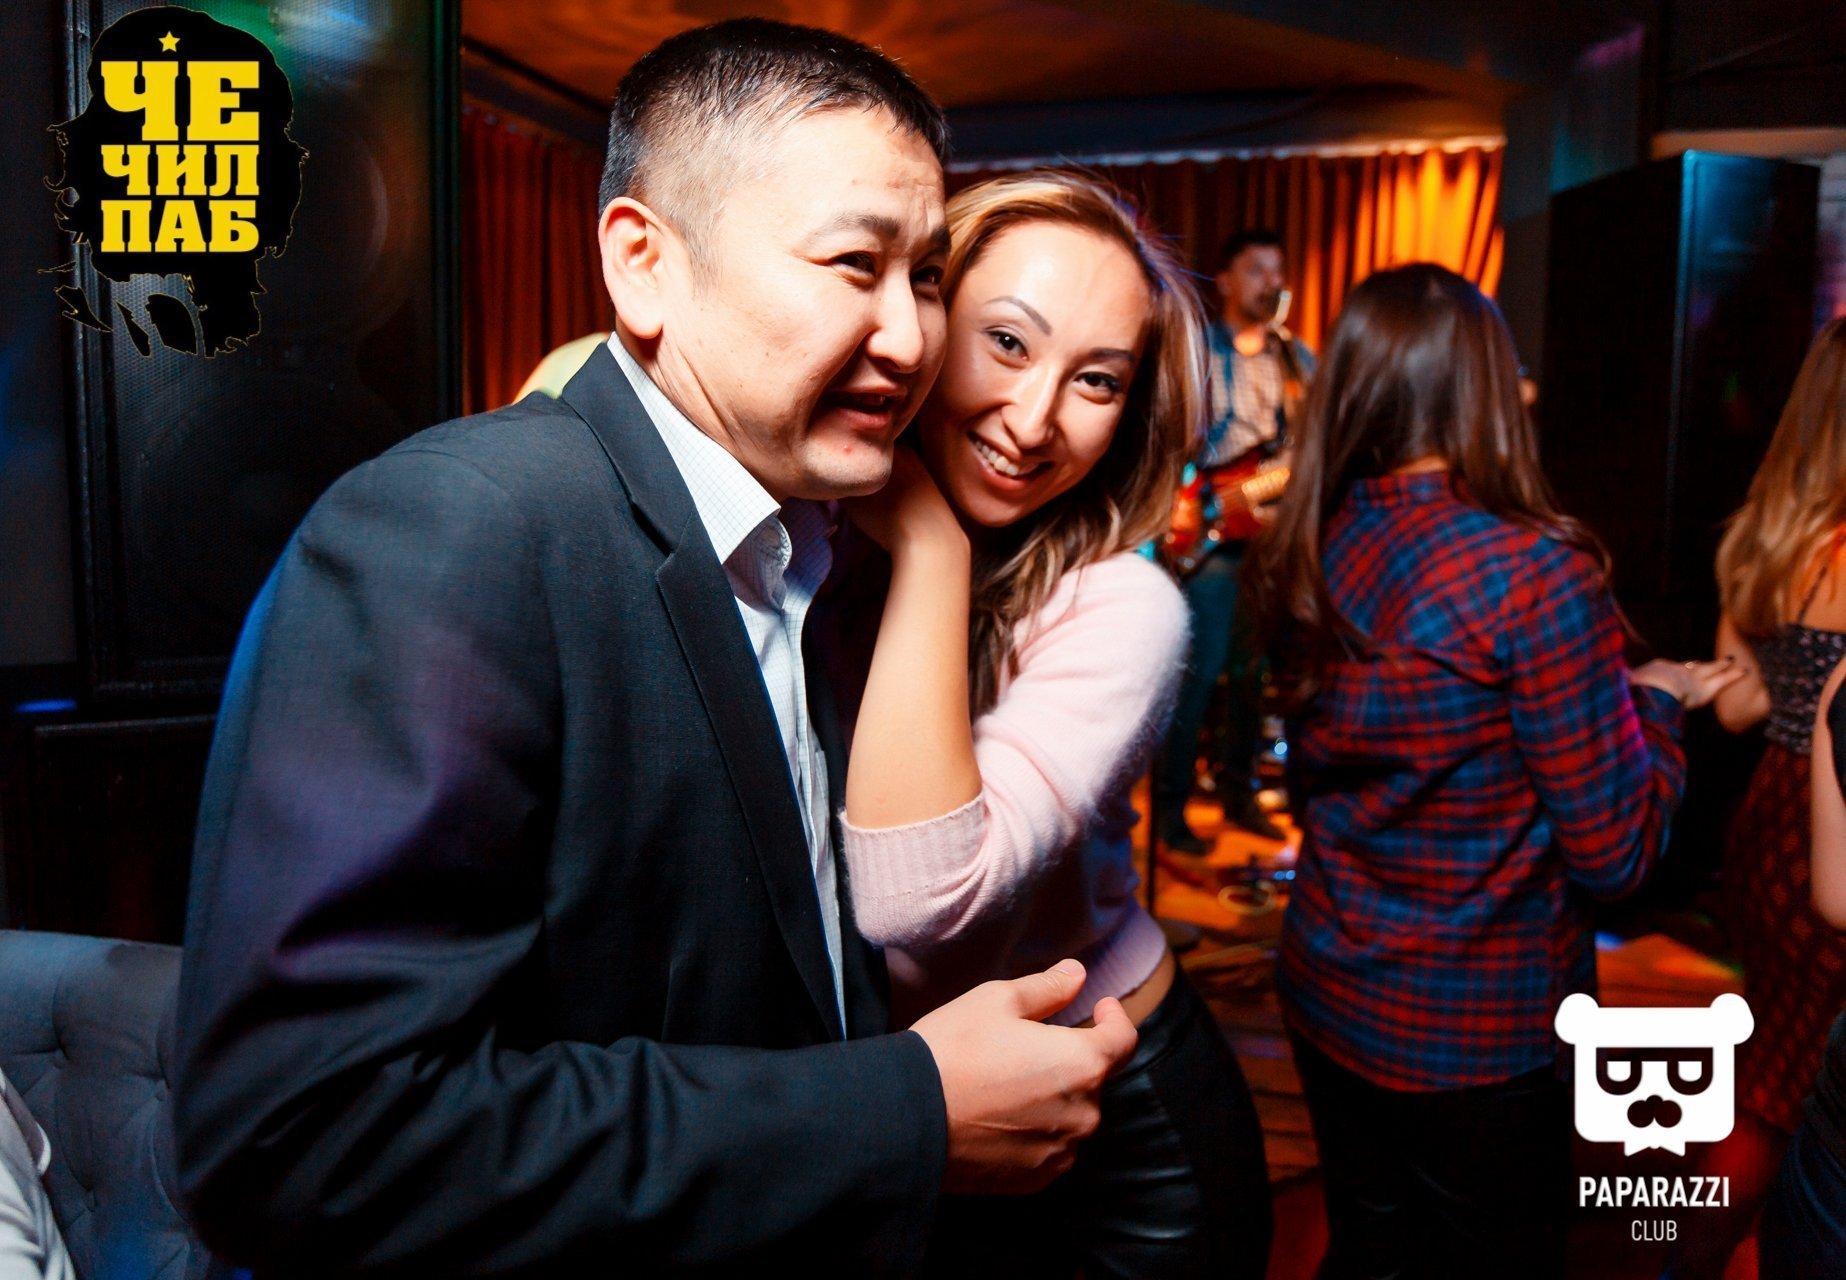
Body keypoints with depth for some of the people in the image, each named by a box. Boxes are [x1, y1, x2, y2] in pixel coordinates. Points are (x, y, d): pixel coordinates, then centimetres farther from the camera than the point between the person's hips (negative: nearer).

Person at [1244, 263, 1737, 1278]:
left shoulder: (1302, 556, -5)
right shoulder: (1537, 575, -22)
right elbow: (1614, 852, -16)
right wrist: (1656, 702, 0)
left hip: (1325, 1002, 5)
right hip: (1481, 1038, -5)